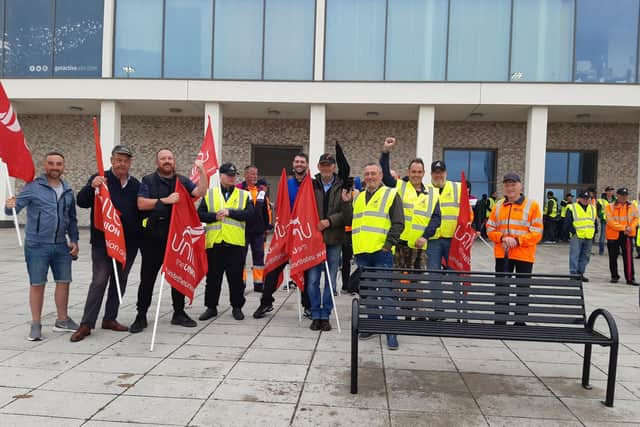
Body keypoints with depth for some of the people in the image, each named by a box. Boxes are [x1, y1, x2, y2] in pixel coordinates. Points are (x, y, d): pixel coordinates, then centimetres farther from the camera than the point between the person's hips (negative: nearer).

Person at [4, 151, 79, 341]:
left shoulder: (68, 191, 10)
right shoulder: (33, 187, -5)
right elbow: (15, 207, -12)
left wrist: (74, 240, 11)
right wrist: (10, 205, -34)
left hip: (62, 246, 5)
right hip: (37, 245, -4)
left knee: (63, 282, 9)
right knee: (37, 284, 2)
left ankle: (62, 320, 24)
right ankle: (36, 325, 14)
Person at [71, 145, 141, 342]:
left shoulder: (136, 185, 10)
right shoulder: (100, 179, -1)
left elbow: (141, 210, 17)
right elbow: (81, 201, -12)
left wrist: (139, 237, 6)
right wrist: (91, 186, -29)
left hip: (129, 243, 5)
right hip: (103, 242, -4)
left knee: (120, 281, 11)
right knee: (99, 281, -6)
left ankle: (110, 318, 23)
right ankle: (86, 324, 1)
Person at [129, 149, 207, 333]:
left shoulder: (182, 181, 10)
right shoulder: (148, 181, 3)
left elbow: (200, 192, -5)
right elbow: (141, 204, -9)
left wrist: (202, 171, -15)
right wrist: (165, 200, -16)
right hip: (153, 236, -3)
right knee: (147, 277, 2)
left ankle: (179, 313, 22)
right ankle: (141, 316, 12)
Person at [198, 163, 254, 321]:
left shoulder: (244, 195, 7)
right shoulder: (209, 194, 9)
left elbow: (249, 213, -7)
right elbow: (200, 213, 4)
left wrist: (229, 212, -14)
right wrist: (214, 216, -14)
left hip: (236, 243, -1)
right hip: (214, 242, 1)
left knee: (236, 277, 6)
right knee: (213, 277, 9)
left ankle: (237, 307, 20)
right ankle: (211, 307, 22)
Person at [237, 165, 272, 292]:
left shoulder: (261, 189, 11)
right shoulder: (239, 189, -7)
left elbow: (267, 209, 17)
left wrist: (267, 225, 15)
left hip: (259, 230, 5)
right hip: (243, 229, -5)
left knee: (259, 256, 8)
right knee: (241, 256, 3)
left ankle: (259, 283, 15)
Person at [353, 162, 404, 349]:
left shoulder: (391, 195, 1)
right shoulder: (358, 198, 18)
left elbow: (398, 223, -5)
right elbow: (353, 223, 25)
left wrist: (388, 244, -11)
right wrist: (354, 246, 13)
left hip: (382, 252, -5)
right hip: (362, 253, 6)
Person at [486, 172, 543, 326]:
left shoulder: (532, 205, -3)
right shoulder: (498, 205, 8)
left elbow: (537, 233, -8)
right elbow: (490, 229, 8)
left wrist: (517, 240, -18)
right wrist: (502, 238, -11)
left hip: (524, 255, -3)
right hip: (502, 254, 3)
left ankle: (520, 321, 18)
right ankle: (499, 321, 18)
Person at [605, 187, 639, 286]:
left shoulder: (632, 206, 5)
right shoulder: (610, 207, -5)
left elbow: (636, 219, 4)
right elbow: (610, 221, -12)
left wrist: (631, 228, -14)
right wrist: (623, 228, -18)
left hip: (628, 235, 1)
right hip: (613, 235, -1)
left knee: (628, 257, -3)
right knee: (613, 257, 8)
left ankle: (630, 278, 2)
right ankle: (614, 276, 23)